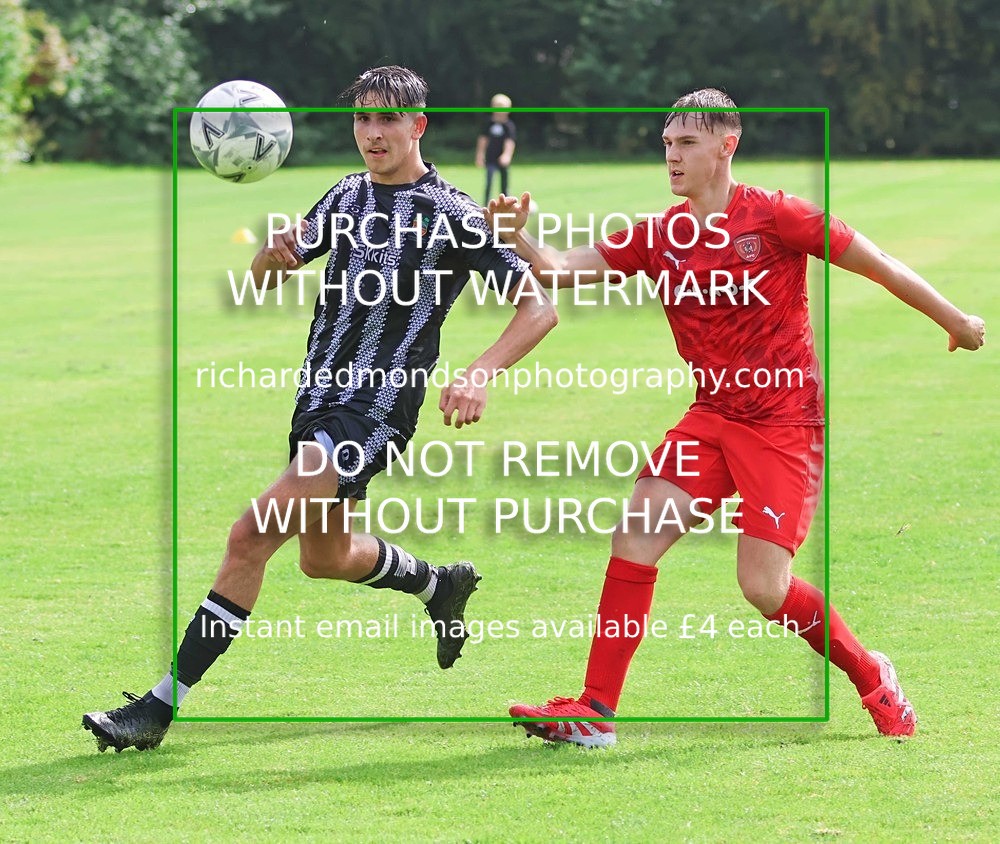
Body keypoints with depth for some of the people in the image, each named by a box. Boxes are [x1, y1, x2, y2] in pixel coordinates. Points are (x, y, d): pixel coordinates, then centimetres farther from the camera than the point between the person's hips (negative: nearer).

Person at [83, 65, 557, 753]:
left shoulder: (453, 216, -8)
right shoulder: (349, 197, 10)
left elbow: (539, 308, -7)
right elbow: (265, 278, 15)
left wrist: (481, 375, -23)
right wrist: (276, 252, -10)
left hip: (376, 412, -8)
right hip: (320, 396, 8)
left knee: (252, 536, -21)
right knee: (325, 557, 24)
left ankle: (165, 703, -20)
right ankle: (441, 584, 53)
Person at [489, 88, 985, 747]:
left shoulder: (775, 216, -13)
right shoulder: (658, 236, 3)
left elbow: (877, 265, -5)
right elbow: (564, 270, 0)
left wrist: (956, 321, 3)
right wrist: (518, 238, -20)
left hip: (784, 424, -6)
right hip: (714, 416, 6)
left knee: (764, 588, -12)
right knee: (636, 532, -10)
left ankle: (871, 675, 14)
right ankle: (596, 710, -7)